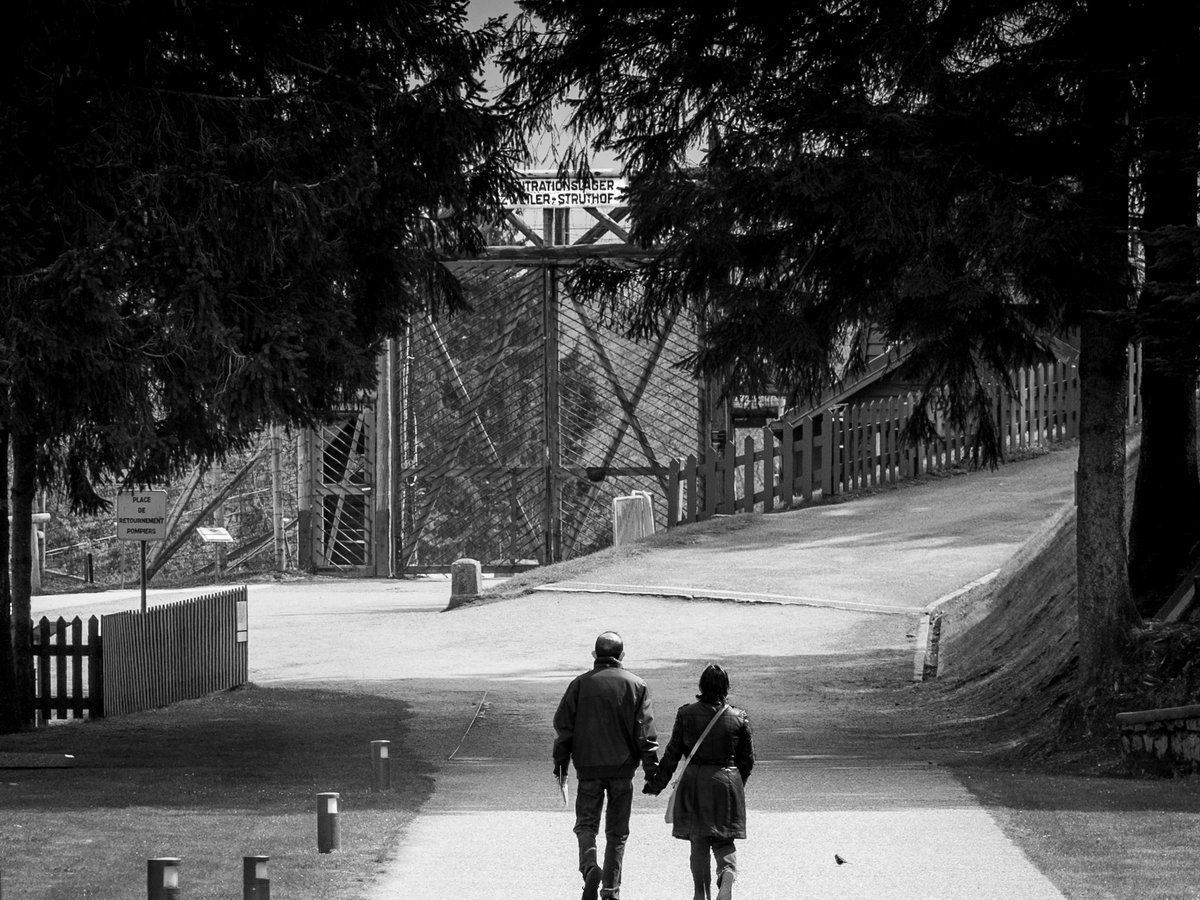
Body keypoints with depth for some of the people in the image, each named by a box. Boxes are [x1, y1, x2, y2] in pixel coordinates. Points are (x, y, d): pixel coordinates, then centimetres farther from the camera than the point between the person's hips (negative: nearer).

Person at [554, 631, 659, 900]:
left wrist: (560, 765, 8)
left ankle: (590, 867, -21)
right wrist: (652, 772, 2)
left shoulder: (580, 684, 1)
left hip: (588, 767, 0)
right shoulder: (636, 686, 1)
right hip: (623, 767, 0)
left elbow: (563, 727, 1)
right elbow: (645, 733, -2)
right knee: (617, 831, 8)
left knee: (586, 824, 7)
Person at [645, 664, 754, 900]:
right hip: (727, 783, 0)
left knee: (698, 844, 11)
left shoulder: (686, 714, -6)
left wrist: (656, 783, 8)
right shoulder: (738, 718, -4)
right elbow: (747, 759, 4)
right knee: (724, 841, 8)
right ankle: (727, 878, -19)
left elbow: (672, 754, -3)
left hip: (694, 783, 0)